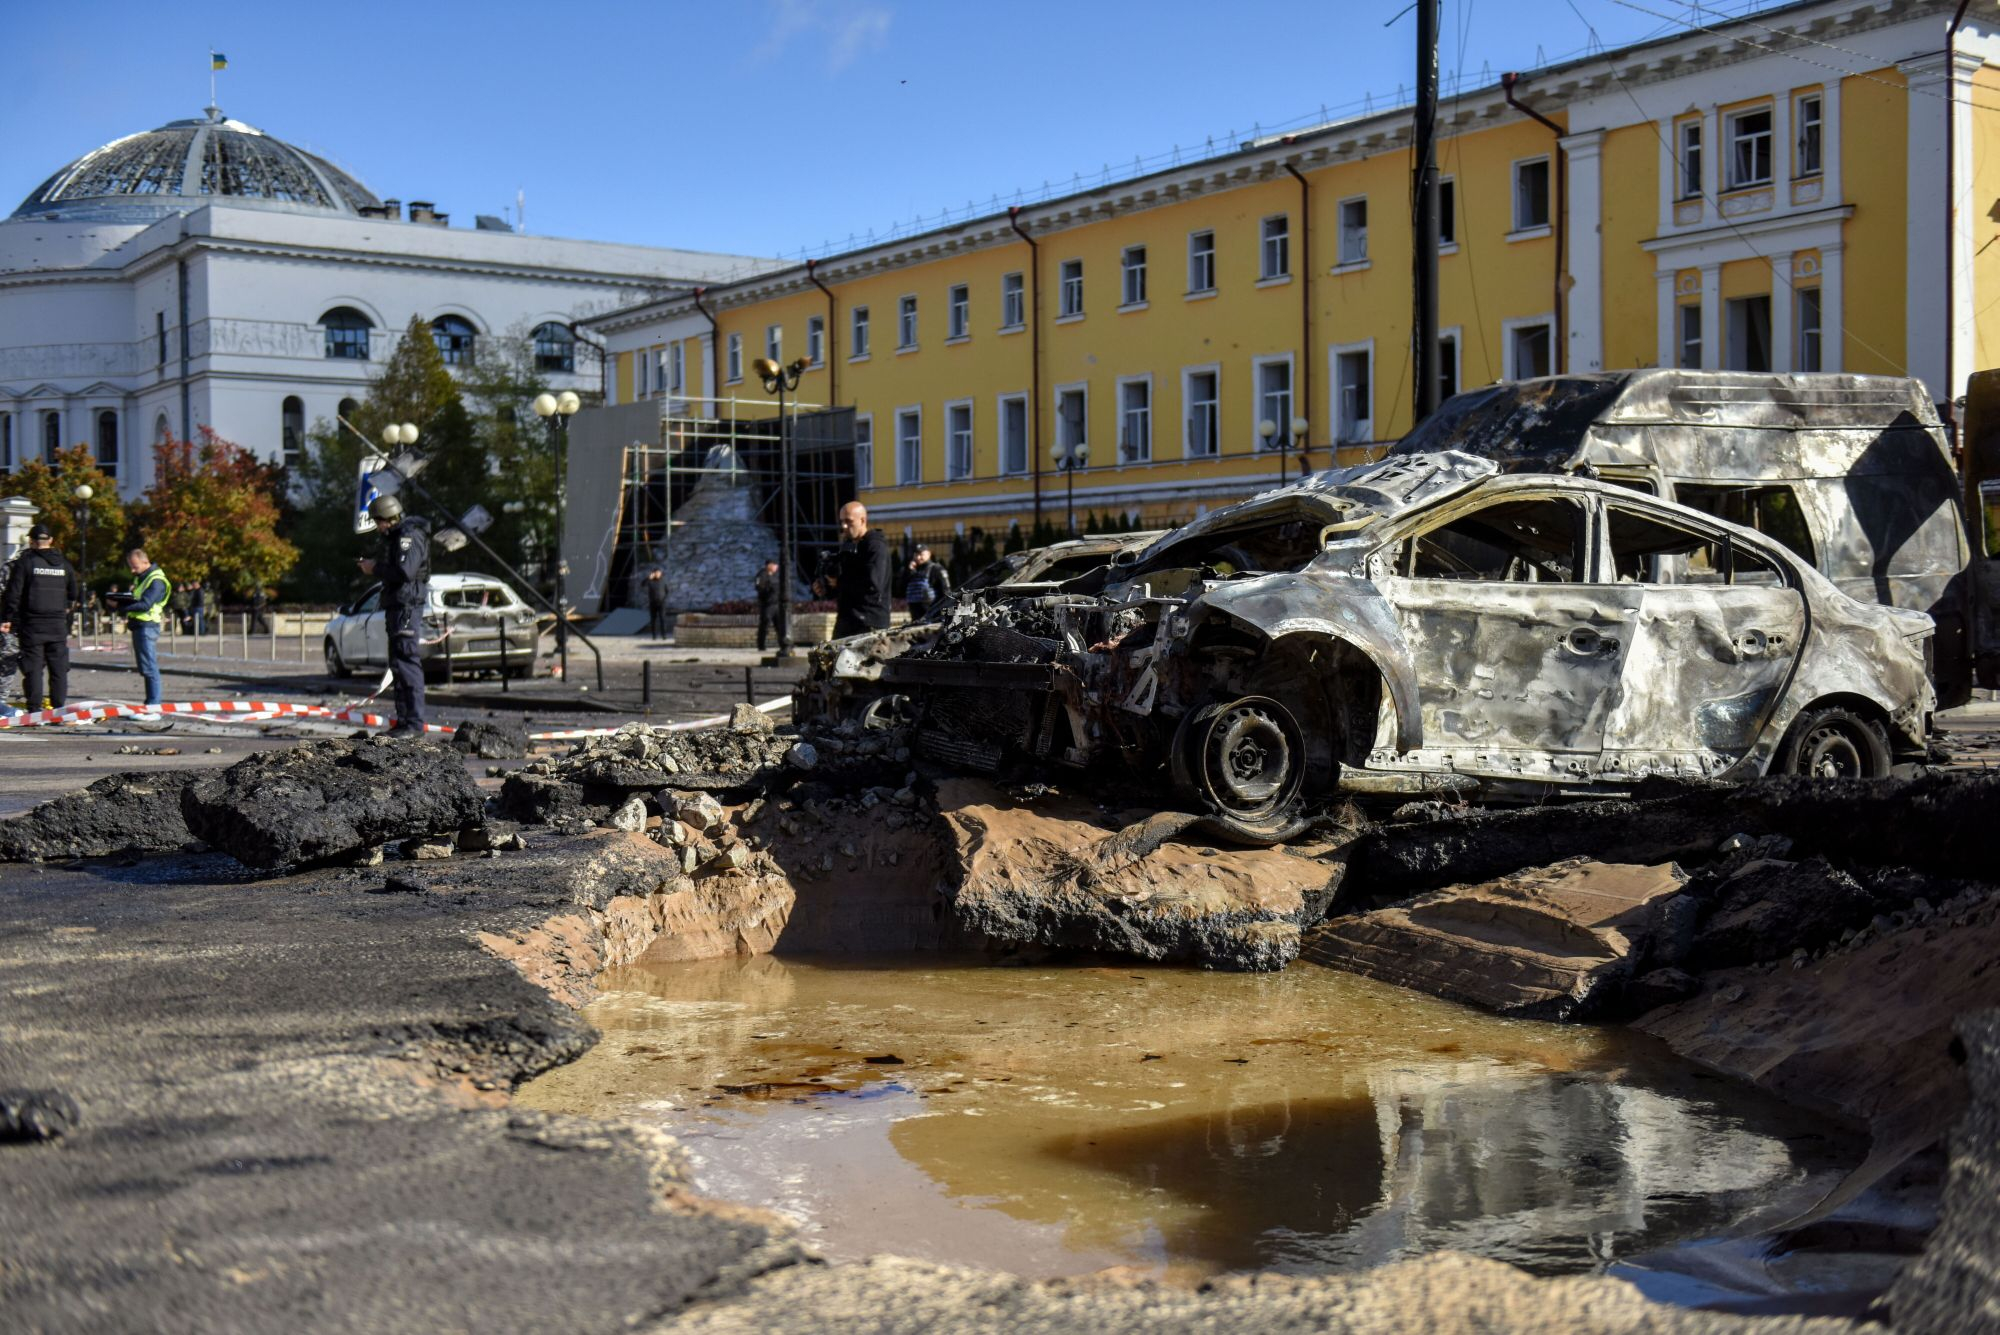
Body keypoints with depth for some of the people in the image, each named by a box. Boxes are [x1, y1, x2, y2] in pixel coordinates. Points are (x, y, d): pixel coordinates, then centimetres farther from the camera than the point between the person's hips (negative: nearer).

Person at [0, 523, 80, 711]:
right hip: (58, 624, 3)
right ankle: (59, 708, 6)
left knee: (33, 667, -1)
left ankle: (34, 709, -5)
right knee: (59, 667, 7)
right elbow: (75, 595, 15)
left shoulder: (25, 562, -5)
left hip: (32, 625, -3)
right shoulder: (64, 564, 9)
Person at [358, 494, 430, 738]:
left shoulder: (409, 537, -13)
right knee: (398, 665, 12)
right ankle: (404, 720, 17)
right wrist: (372, 564, 8)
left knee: (407, 664, -13)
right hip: (395, 607, 11)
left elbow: (404, 571, -25)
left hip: (407, 607, -11)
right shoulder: (394, 537, 20)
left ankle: (414, 723, -15)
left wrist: (375, 569, -13)